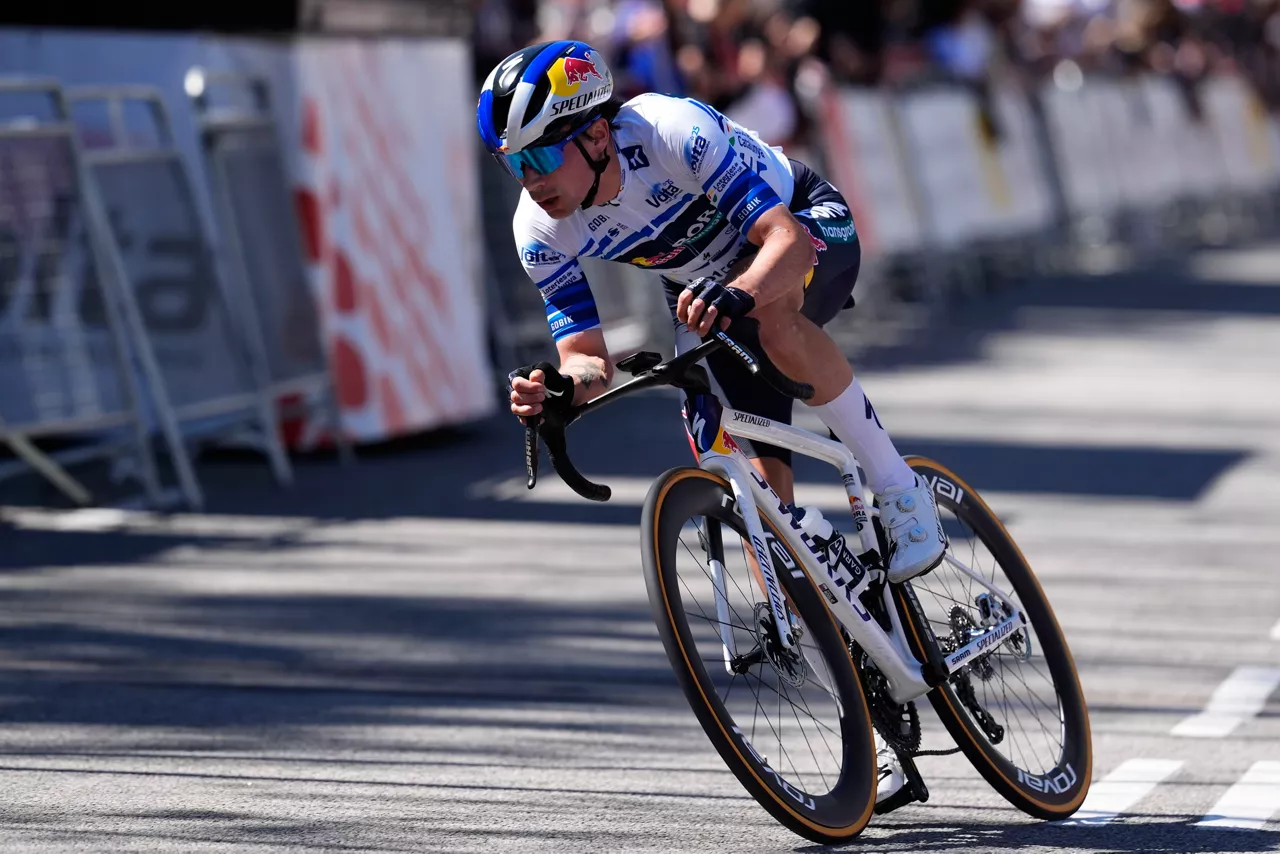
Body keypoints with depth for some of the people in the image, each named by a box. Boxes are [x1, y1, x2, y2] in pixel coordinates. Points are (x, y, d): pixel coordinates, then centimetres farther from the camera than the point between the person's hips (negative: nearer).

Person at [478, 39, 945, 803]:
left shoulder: (677, 134, -36)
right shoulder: (541, 231, -21)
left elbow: (786, 240, -42)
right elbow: (588, 354, -18)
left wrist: (738, 294, -63)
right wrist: (566, 386, -41)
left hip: (813, 233, -5)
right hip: (706, 293, 5)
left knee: (771, 312, -40)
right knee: (759, 487, -7)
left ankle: (903, 494, -24)